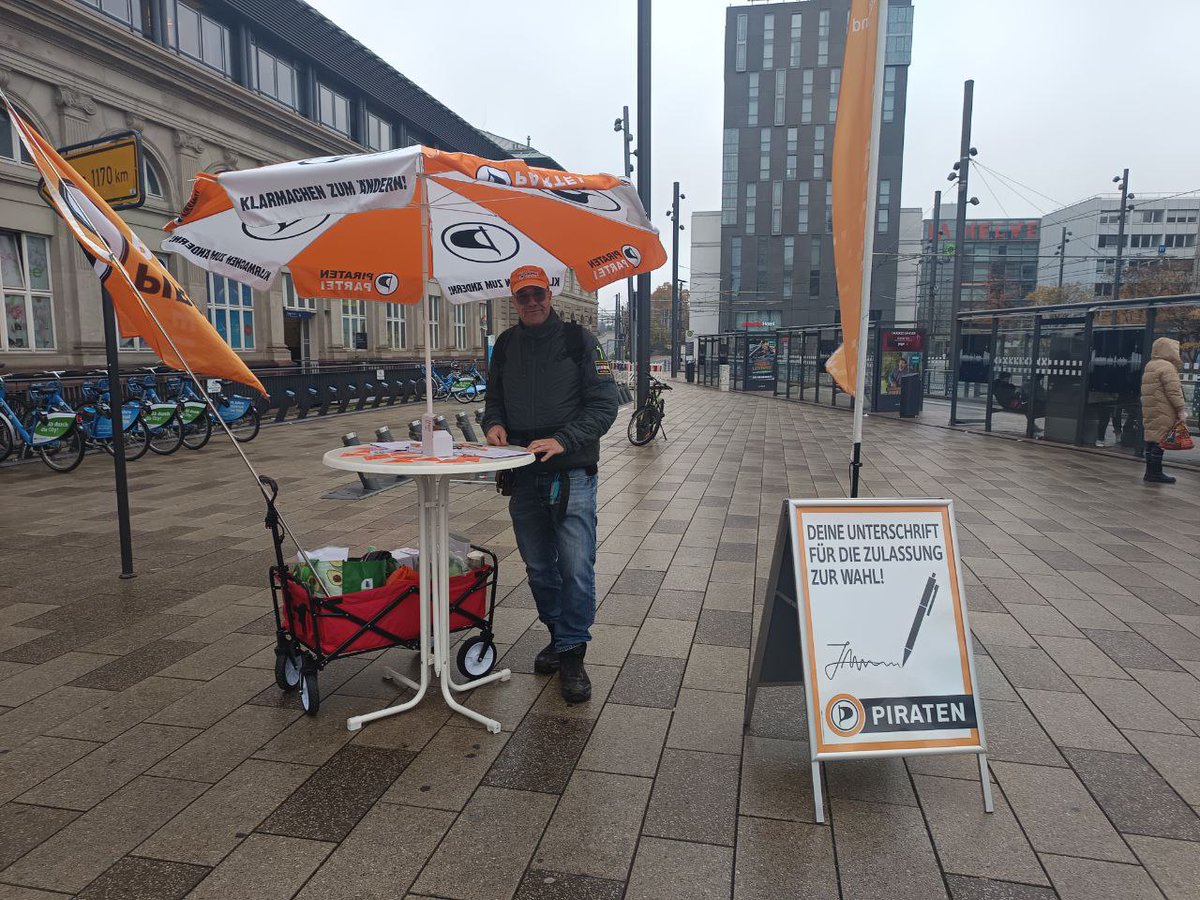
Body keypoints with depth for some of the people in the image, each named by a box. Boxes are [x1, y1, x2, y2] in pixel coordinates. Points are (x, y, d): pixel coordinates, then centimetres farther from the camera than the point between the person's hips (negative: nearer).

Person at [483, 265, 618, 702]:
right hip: (523, 476, 5)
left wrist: (563, 440, -19)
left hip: (571, 473, -5)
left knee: (576, 568, -7)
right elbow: (494, 399, 22)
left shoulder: (578, 339, -3)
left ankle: (572, 654, 6)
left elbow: (604, 403, -8)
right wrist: (494, 424, -1)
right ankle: (558, 636, 32)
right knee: (539, 568, 13)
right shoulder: (505, 346, 12)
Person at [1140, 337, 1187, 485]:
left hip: (1149, 410, 9)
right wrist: (1181, 409, -12)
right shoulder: (1167, 367, -12)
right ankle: (1155, 473, -5)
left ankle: (1150, 472, 14)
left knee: (1151, 439, 10)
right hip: (1163, 411, -9)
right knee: (1159, 440, -6)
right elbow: (1174, 391, -16)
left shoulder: (1150, 366, 17)